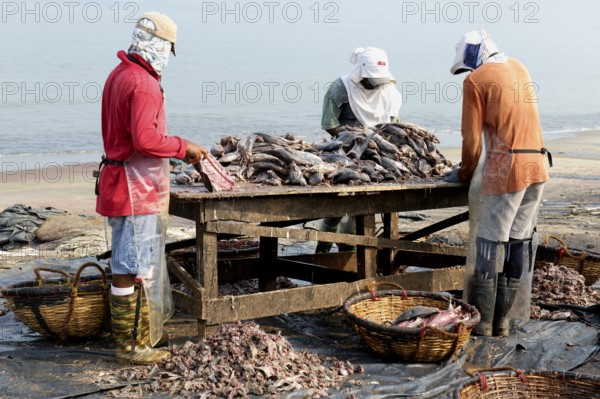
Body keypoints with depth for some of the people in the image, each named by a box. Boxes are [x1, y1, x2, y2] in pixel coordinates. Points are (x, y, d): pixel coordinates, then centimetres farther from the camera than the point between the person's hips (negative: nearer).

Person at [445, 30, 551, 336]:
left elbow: (472, 139, -6)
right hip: (537, 166, 7)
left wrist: (464, 174, 10)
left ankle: (482, 323, 4)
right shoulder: (519, 68, 17)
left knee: (490, 245, 0)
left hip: (506, 170, -7)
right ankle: (501, 321, 18)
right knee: (518, 242, 10)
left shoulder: (476, 80, -4)